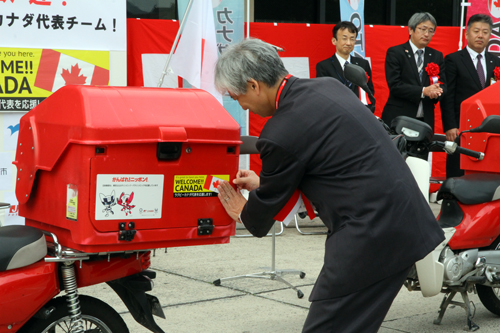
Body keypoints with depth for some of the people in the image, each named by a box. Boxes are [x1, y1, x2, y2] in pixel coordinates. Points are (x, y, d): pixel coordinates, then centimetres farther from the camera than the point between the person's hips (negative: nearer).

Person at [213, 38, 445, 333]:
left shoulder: (280, 133, -16)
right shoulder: (328, 86, 10)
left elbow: (269, 200, 2)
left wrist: (243, 214, 25)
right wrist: (264, 182, 29)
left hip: (370, 236, -10)